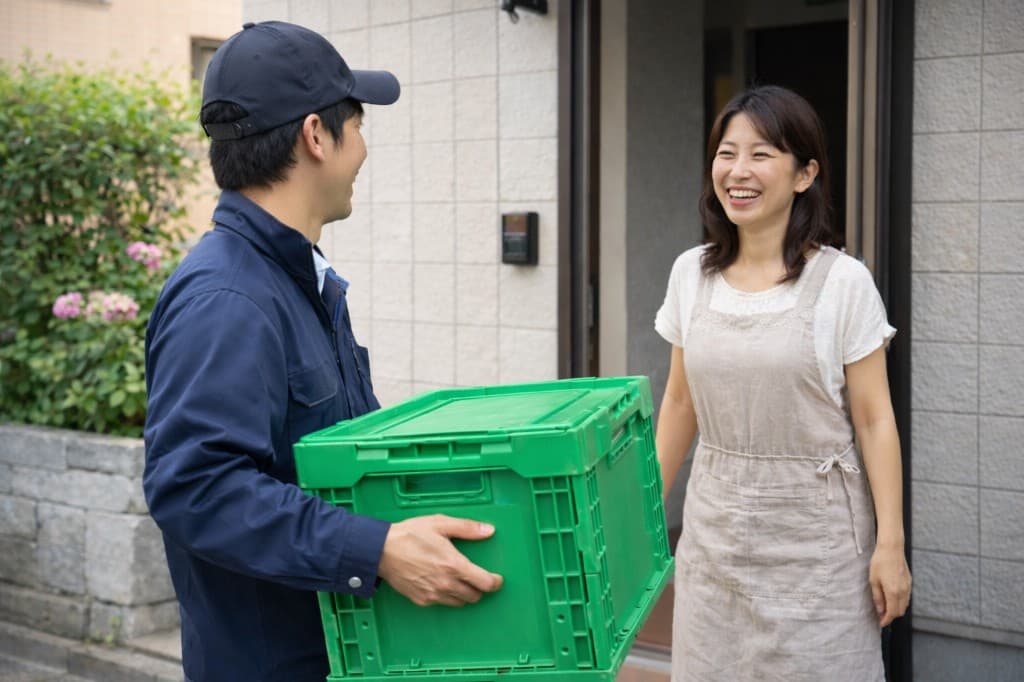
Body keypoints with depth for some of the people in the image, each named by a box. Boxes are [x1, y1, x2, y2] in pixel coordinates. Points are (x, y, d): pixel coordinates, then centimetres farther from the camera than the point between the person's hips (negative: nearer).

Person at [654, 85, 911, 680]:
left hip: (814, 528, -3)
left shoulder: (842, 281, -9)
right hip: (714, 524, 4)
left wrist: (891, 543, -11)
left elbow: (874, 420, -7)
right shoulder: (691, 273, 3)